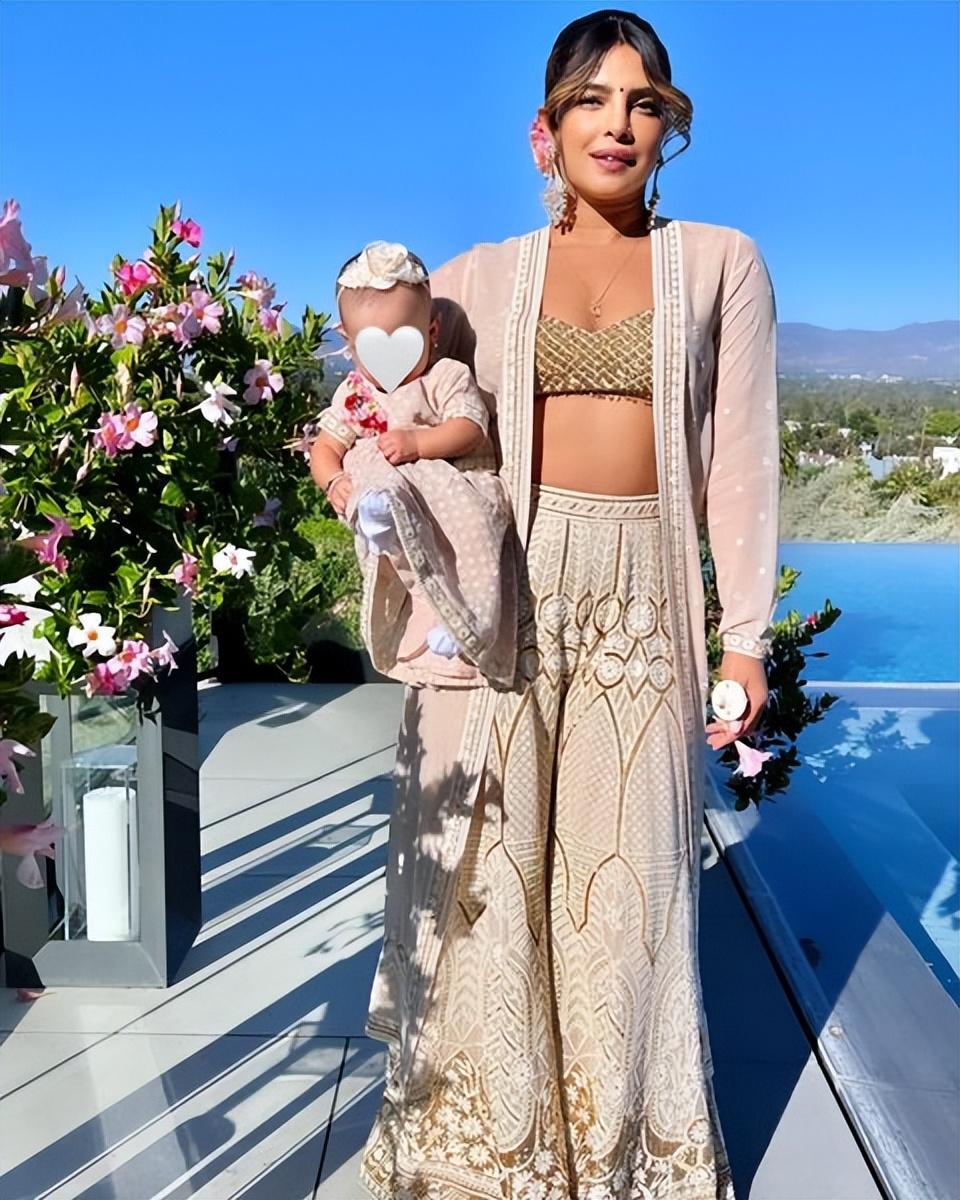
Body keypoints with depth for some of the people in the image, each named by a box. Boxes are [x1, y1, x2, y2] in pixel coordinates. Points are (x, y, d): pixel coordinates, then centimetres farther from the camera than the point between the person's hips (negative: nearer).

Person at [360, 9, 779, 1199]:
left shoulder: (720, 262, 7)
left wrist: (745, 632, 1)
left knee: (627, 866, 6)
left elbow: (741, 460, 4)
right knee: (489, 861, 5)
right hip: (505, 583, 1)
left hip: (643, 591, 0)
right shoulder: (481, 275, 8)